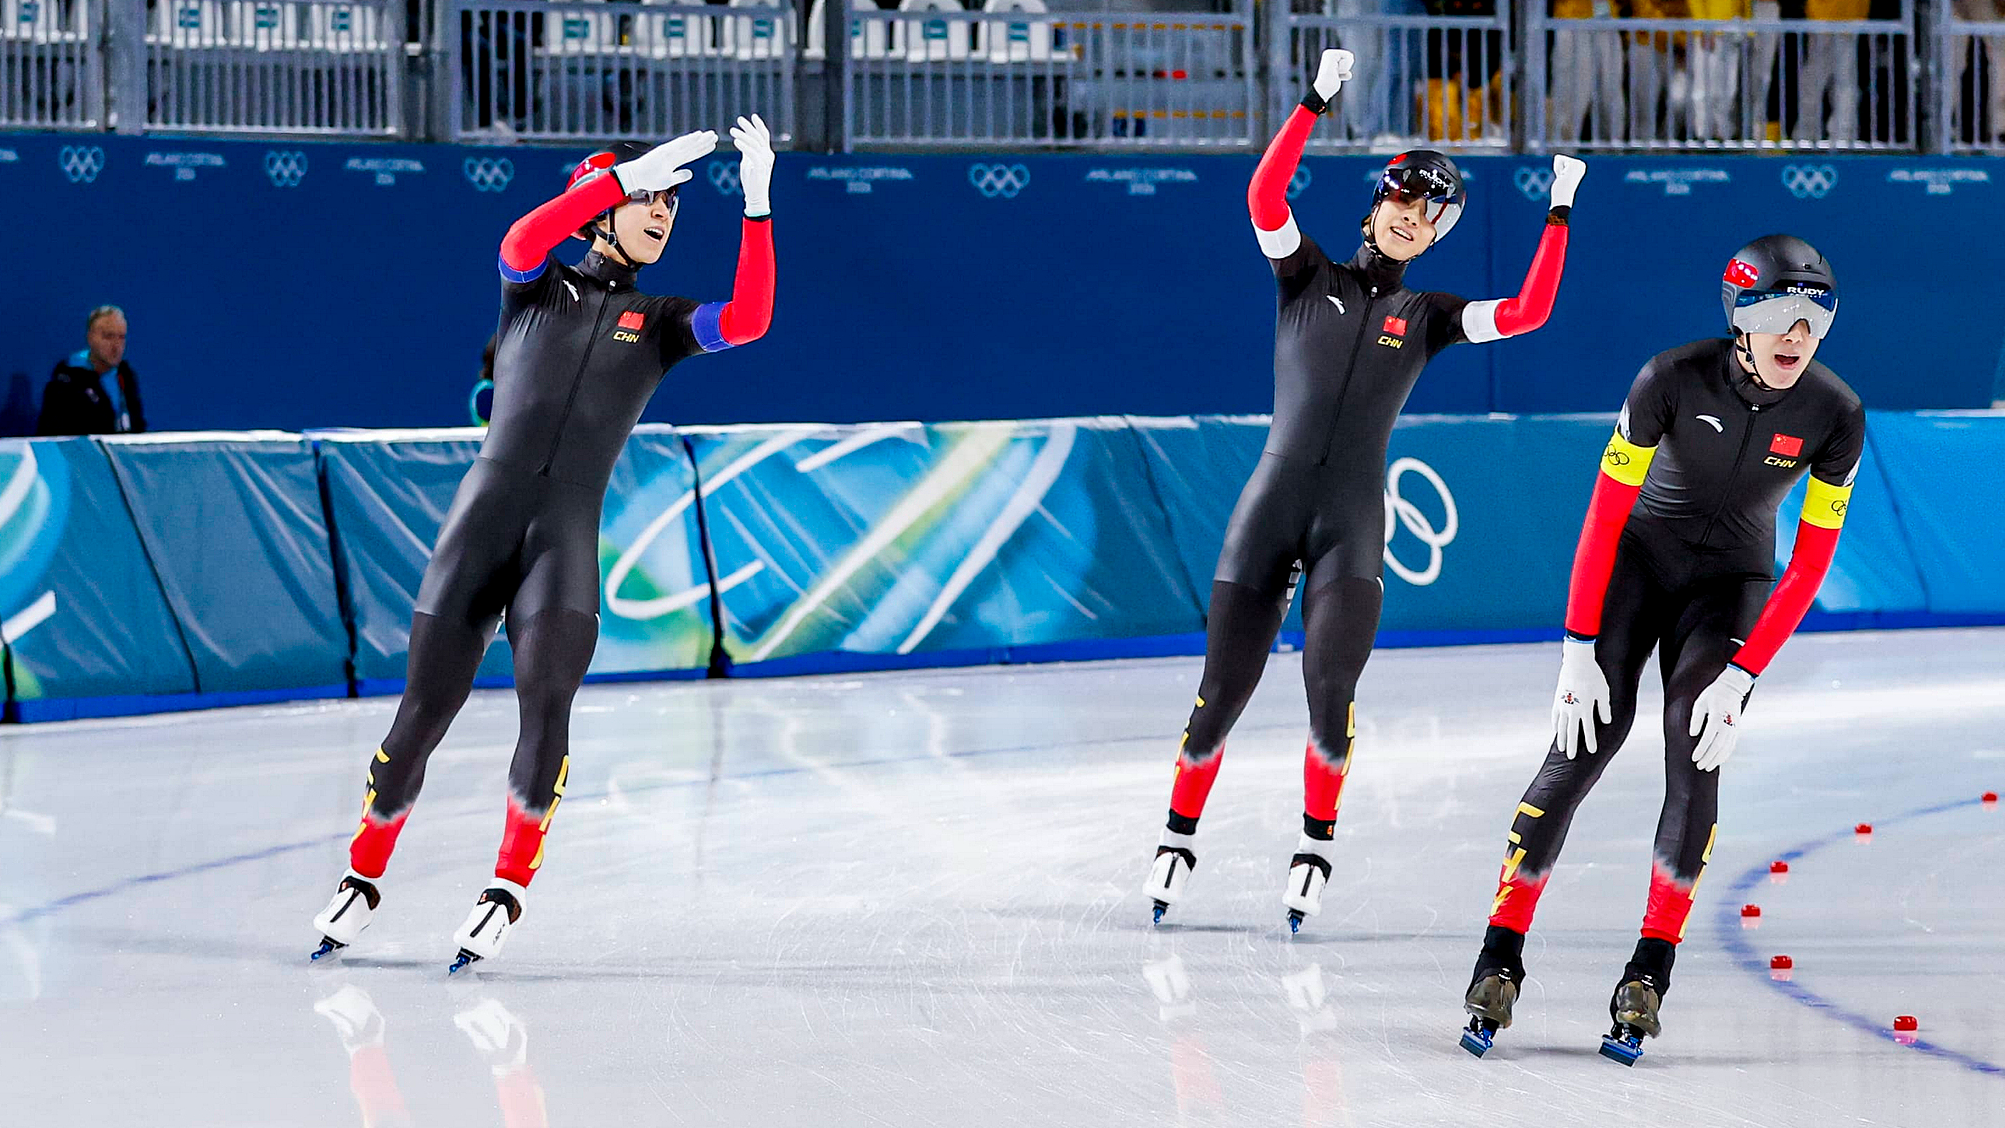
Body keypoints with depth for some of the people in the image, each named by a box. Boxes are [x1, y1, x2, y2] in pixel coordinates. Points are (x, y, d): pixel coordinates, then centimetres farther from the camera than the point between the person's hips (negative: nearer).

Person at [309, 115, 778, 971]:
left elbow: (747, 321, -3)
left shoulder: (660, 323, 17)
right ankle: (364, 877, 18)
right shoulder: (539, 289, 14)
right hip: (484, 515, -1)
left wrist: (757, 203, -11)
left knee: (545, 700, -22)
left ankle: (510, 887, -12)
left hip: (567, 533, 1)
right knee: (423, 712, -1)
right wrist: (626, 173, -17)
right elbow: (522, 241, -11)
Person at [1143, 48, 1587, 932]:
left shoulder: (1426, 317, 11)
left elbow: (1527, 313, -3)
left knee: (1330, 686, -17)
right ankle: (1180, 832, 21)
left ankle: (1318, 838, 3)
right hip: (1268, 513, 0)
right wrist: (1317, 102, -15)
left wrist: (1559, 213, -4)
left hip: (1352, 526, 0)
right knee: (1221, 694, 1)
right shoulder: (1308, 277, 7)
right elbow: (1263, 193, -9)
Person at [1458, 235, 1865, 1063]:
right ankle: (1500, 960, -8)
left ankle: (1648, 978, -8)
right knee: (1584, 744, -15)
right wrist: (1578, 650, -21)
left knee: (1698, 757, -17)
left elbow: (1810, 561, -13)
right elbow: (1605, 513, -19)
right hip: (1636, 559, -1)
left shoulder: (1835, 416, -18)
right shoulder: (1673, 380, -23)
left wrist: (1740, 678, -19)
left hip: (1731, 583, 1)